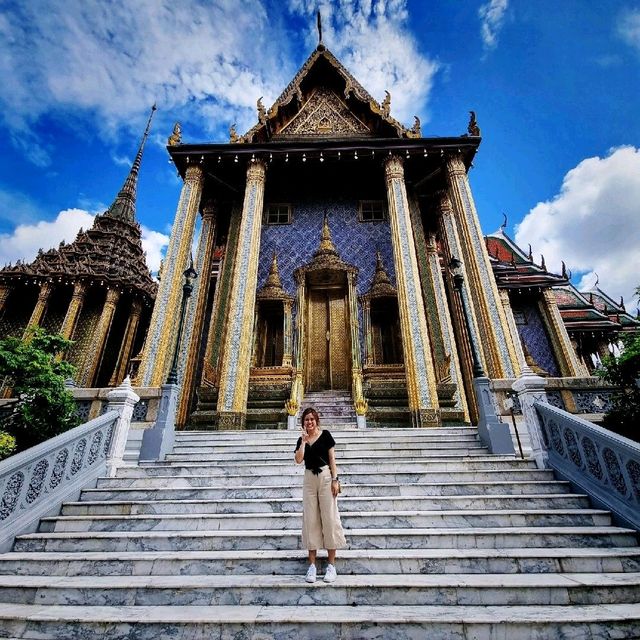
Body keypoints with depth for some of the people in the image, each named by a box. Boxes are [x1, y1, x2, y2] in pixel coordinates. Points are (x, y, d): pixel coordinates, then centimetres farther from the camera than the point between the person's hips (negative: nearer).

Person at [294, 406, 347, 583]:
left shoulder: (325, 435, -1)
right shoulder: (301, 439, 7)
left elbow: (332, 458, -2)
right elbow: (298, 460, -6)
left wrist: (335, 479, -9)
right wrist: (304, 441, -12)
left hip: (325, 477, -3)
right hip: (309, 479, 3)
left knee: (329, 518, 0)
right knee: (310, 520, 5)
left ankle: (331, 564, 10)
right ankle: (312, 564, 15)